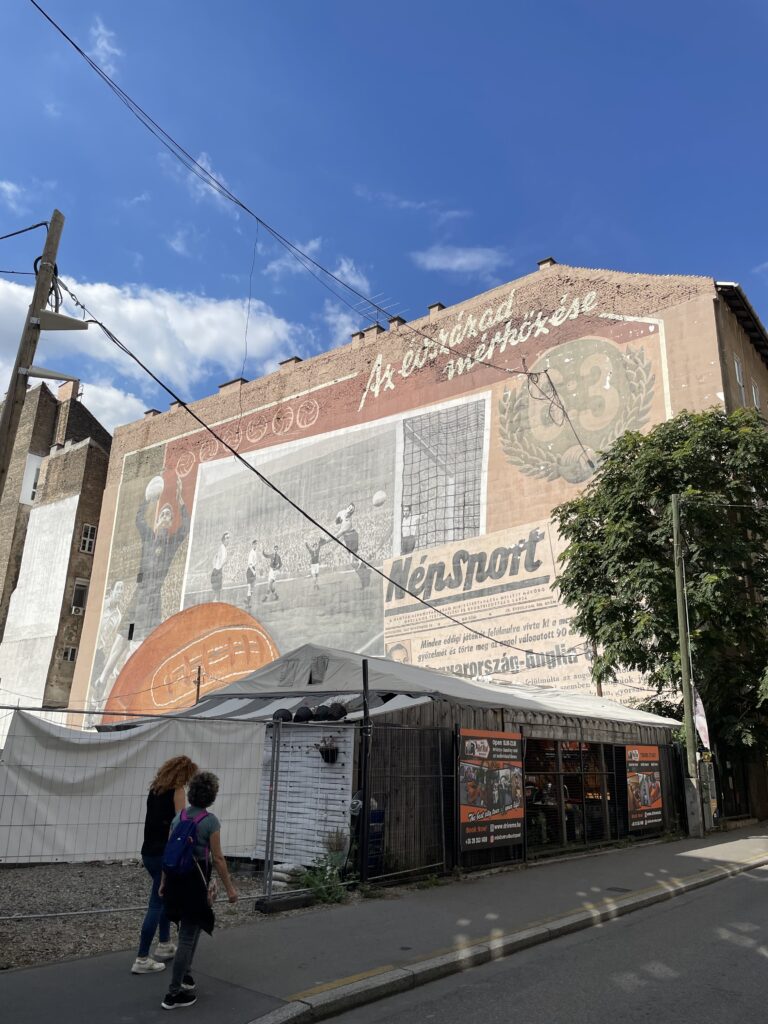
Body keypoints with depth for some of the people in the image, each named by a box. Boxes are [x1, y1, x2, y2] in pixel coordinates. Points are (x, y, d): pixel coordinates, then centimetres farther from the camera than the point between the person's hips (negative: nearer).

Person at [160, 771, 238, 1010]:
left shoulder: (178, 816, 3)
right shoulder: (211, 821, -15)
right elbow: (217, 858, -13)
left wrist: (164, 881, 18)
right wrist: (229, 888, -4)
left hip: (175, 877, 7)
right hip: (195, 878, -7)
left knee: (192, 927, 26)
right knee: (188, 936, 4)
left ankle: (184, 974, 34)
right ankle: (174, 994, 10)